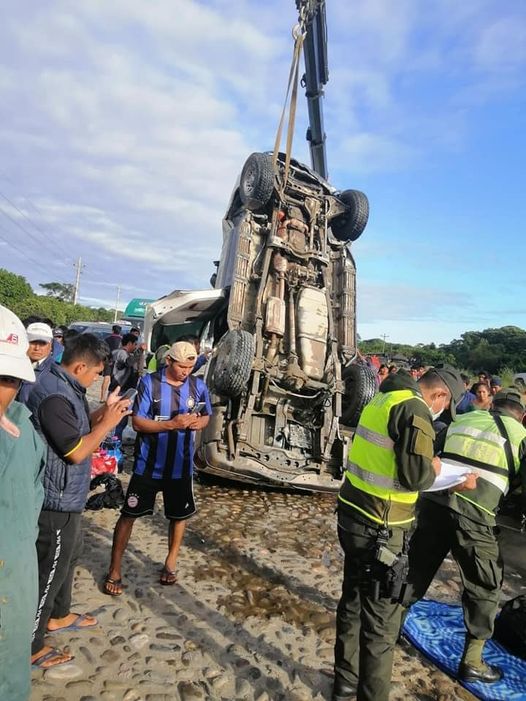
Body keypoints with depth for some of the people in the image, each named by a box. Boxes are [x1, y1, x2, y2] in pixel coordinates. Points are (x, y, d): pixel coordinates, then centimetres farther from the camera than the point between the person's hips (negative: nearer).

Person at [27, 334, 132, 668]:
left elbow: (78, 427, 14)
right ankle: (31, 646, 23)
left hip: (67, 496, 10)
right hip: (58, 500, -10)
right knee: (50, 568, 5)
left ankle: (58, 615, 45)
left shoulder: (65, 387, 5)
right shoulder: (55, 396, -28)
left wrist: (104, 411, 1)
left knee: (68, 555, 26)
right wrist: (108, 423, -16)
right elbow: (76, 451, -25)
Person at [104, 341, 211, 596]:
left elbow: (206, 415, 11)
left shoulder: (198, 386, -3)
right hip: (148, 464, -3)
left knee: (179, 515, 16)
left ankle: (170, 563, 39)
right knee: (129, 515, 6)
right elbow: (137, 422, -14)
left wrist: (199, 422, -13)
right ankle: (114, 571, 24)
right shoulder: (150, 383, -13)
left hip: (181, 465, 3)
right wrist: (171, 424, -26)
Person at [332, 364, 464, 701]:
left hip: (353, 514, 9)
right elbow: (414, 475, -23)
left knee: (353, 602, 22)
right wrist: (432, 470, -3)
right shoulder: (415, 409, -17)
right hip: (379, 529, -9)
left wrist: (422, 467, 12)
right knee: (381, 622, 6)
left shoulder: (383, 399, 10)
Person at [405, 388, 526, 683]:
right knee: (485, 587, 17)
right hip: (474, 515, -3)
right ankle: (472, 661, 26)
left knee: (416, 571, 20)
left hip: (434, 503, 4)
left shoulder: (462, 419, 17)